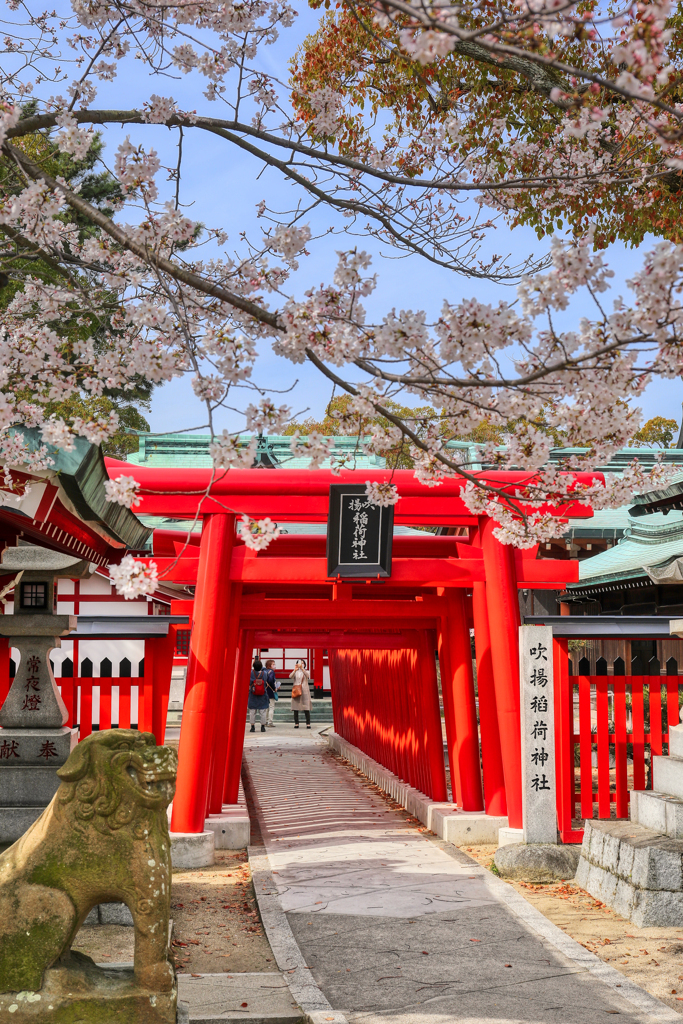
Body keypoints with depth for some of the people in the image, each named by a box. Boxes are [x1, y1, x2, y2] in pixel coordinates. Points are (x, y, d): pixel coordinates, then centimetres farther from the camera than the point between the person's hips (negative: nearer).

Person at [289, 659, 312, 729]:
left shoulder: (305, 672, 9)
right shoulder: (295, 672, 10)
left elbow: (307, 675, -15)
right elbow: (290, 676, -10)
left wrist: (302, 668, -31)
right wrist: (295, 670, -27)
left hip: (304, 691, -1)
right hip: (296, 691, 1)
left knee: (306, 708, -7)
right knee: (296, 708, -2)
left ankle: (308, 723, -5)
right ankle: (296, 723, 4)